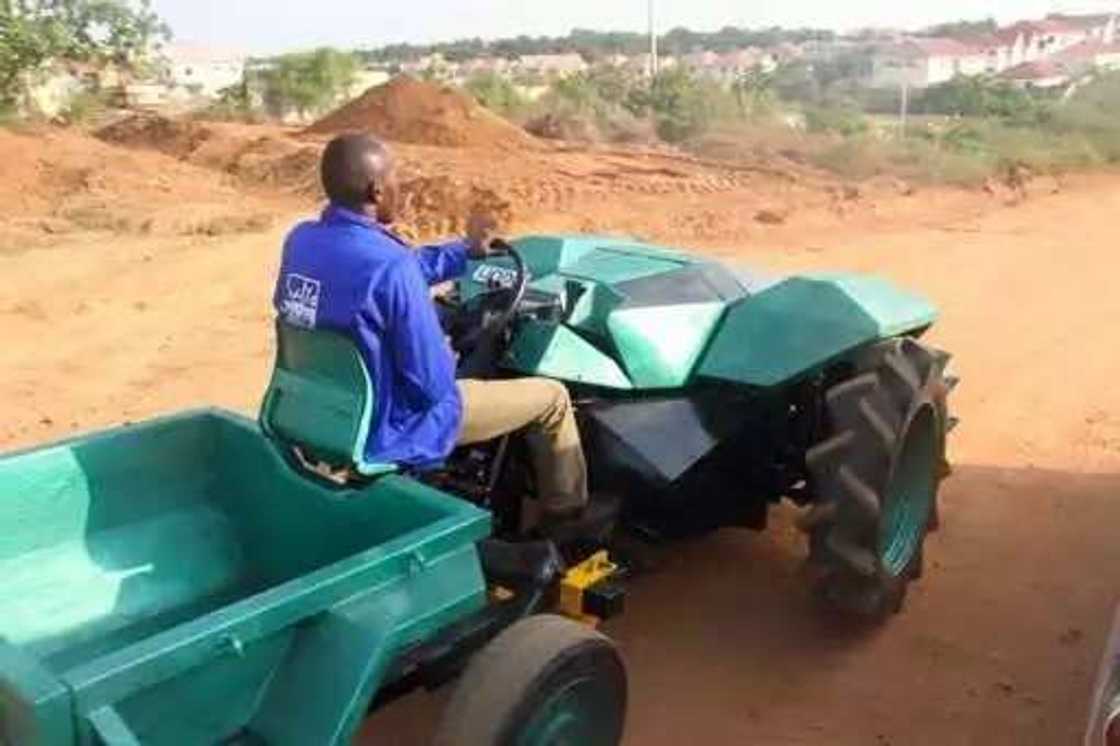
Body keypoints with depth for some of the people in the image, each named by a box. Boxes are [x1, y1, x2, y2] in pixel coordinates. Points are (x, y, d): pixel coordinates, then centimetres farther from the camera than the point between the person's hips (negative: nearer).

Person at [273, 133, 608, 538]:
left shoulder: (299, 239, -4)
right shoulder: (389, 264, -30)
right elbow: (433, 383, -24)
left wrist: (464, 250, 17)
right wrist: (451, 358, -2)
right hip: (385, 430, -8)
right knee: (552, 397, 6)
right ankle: (566, 513, 28)